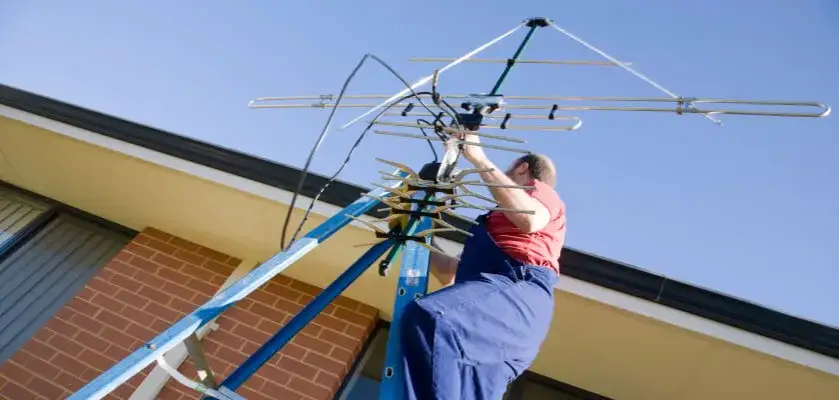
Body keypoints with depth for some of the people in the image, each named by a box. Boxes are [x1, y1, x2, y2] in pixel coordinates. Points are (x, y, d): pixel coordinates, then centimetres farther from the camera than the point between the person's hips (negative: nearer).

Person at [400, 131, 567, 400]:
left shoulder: (541, 189, 19)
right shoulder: (498, 227, 41)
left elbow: (529, 219, -10)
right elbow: (449, 273, 40)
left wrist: (479, 159, -4)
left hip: (516, 288, -9)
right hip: (491, 321, 9)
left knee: (426, 318, -33)